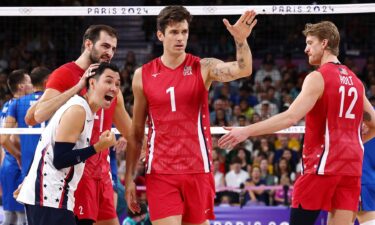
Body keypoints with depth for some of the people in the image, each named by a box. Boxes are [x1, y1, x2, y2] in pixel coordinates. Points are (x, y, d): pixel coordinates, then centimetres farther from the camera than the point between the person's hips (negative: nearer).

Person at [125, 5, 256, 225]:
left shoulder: (203, 67, 0)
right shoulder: (143, 75, 4)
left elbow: (243, 69, -19)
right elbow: (136, 133, 9)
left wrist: (241, 40, -38)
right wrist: (129, 178, 7)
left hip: (197, 171, 0)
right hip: (160, 173, 0)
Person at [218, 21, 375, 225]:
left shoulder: (318, 77, -7)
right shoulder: (355, 81, 14)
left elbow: (290, 117, -18)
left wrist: (246, 131, -18)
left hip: (323, 163, -6)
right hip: (351, 167, 6)